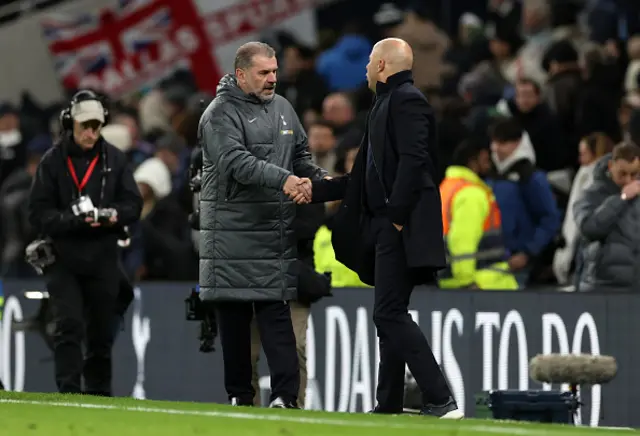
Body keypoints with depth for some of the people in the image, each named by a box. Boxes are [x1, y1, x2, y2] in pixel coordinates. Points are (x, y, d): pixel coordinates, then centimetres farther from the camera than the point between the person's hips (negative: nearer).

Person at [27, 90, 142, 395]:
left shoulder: (114, 159, 6)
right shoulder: (52, 161, -2)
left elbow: (134, 203, 7)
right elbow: (38, 215, -6)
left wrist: (116, 215, -15)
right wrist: (75, 219, -21)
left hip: (103, 259, 3)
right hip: (63, 258, -3)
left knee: (101, 333, 8)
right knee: (69, 325, -15)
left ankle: (99, 393, 20)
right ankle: (69, 392, -15)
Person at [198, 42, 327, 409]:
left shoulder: (282, 108, 14)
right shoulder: (221, 114, -7)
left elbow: (300, 156, 23)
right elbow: (236, 161, -22)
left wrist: (319, 178, 3)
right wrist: (282, 179, -33)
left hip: (277, 232, 4)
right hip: (234, 231, -4)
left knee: (276, 311, -2)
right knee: (234, 316, 2)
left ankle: (285, 394, -8)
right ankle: (239, 395, 10)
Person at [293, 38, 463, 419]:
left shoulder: (406, 101, -9)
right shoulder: (387, 104, 22)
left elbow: (413, 161, -21)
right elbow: (368, 179, 26)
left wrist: (398, 215, -23)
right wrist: (316, 190, 28)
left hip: (402, 228, -11)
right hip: (385, 229, 11)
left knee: (390, 313, -15)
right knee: (390, 316, 12)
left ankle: (441, 400, -20)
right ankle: (389, 406, 17)